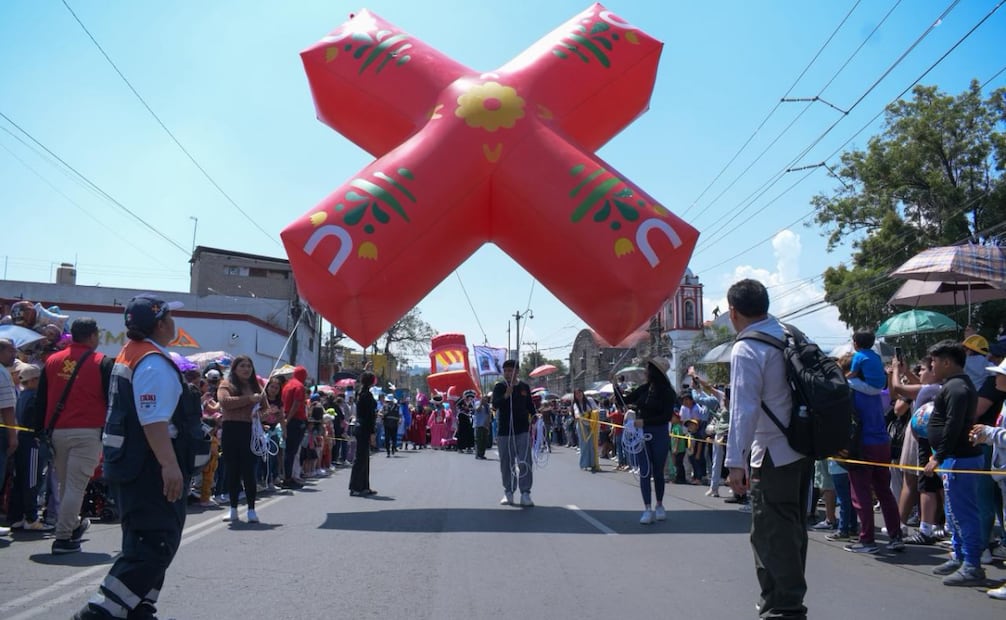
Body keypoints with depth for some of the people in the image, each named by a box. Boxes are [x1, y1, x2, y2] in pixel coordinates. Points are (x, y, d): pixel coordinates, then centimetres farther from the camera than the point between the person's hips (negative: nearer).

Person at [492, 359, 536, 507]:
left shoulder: (525, 387, 8)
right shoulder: (499, 387, 0)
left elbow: (530, 405, 19)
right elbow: (495, 405, -15)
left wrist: (534, 415, 1)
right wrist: (506, 395, -31)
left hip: (523, 430, 1)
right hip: (504, 431, 0)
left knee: (524, 463, -8)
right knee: (506, 463, 7)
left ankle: (525, 494, -6)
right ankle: (508, 493, 18)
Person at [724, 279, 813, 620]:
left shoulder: (745, 349, -16)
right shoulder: (790, 334, 7)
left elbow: (744, 409, -23)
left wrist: (735, 462, -23)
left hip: (773, 455, -9)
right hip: (802, 449, 9)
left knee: (771, 533, 1)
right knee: (792, 528, 19)